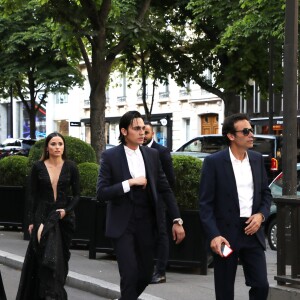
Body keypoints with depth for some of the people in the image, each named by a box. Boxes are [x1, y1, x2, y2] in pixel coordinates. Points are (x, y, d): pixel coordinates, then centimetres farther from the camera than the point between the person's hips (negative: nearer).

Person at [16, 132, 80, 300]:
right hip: (42, 216, -1)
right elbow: (32, 196, 1)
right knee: (47, 258, -10)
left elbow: (77, 195, 3)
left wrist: (67, 210, -13)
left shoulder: (71, 167, 0)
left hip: (64, 217, 1)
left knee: (60, 258, 5)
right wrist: (32, 221, -2)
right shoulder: (38, 167, -1)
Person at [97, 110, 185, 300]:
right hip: (122, 224, -4)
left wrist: (177, 220, 2)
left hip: (146, 222, 4)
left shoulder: (152, 154, 5)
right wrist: (130, 182, -20)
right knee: (130, 275, -10)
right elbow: (102, 193, -11)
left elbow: (165, 189, 8)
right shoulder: (110, 156, -6)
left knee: (146, 274, 11)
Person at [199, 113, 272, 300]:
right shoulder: (214, 162, -8)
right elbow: (205, 203, -9)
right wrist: (214, 235, -19)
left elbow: (266, 193, 15)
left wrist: (261, 215, -5)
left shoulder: (257, 159, 7)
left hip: (252, 232, 4)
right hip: (226, 234, -4)